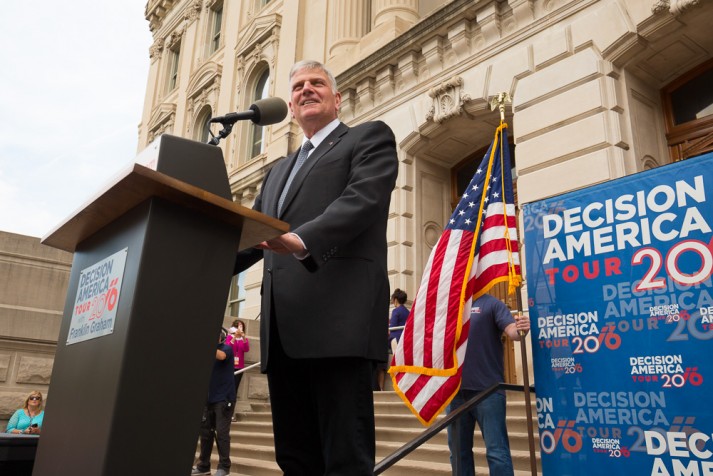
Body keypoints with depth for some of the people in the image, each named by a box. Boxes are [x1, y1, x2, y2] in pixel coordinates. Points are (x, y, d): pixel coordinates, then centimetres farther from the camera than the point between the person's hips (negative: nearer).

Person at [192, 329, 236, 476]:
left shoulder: (226, 348, -5)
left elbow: (221, 356, -27)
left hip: (224, 399, -6)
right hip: (208, 398, 6)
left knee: (221, 433, -5)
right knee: (205, 432, 9)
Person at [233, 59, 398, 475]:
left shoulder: (370, 137, 11)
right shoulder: (279, 170, 30)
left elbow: (362, 200, -9)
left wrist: (302, 240, -25)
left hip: (338, 319, -7)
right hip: (283, 330, 7)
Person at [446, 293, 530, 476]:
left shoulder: (491, 303, -2)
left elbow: (511, 330, -15)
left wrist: (521, 329, -36)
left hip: (487, 388, -5)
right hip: (454, 389, 5)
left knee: (496, 451, -3)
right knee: (458, 451, 14)